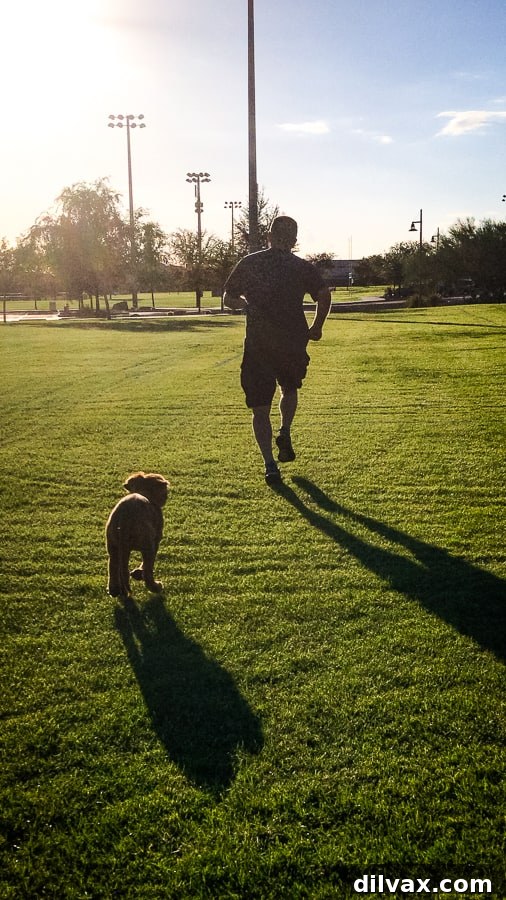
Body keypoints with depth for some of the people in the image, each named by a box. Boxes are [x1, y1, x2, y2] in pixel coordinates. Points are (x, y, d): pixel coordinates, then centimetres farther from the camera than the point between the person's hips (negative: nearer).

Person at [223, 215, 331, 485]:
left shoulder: (249, 263, 5)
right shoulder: (304, 267, 2)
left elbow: (229, 300, 11)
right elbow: (324, 295, -12)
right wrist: (316, 327, 1)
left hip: (257, 345, 0)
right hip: (293, 343, 0)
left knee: (260, 410, 5)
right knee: (290, 388, 29)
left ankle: (270, 464, -4)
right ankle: (284, 433, 8)